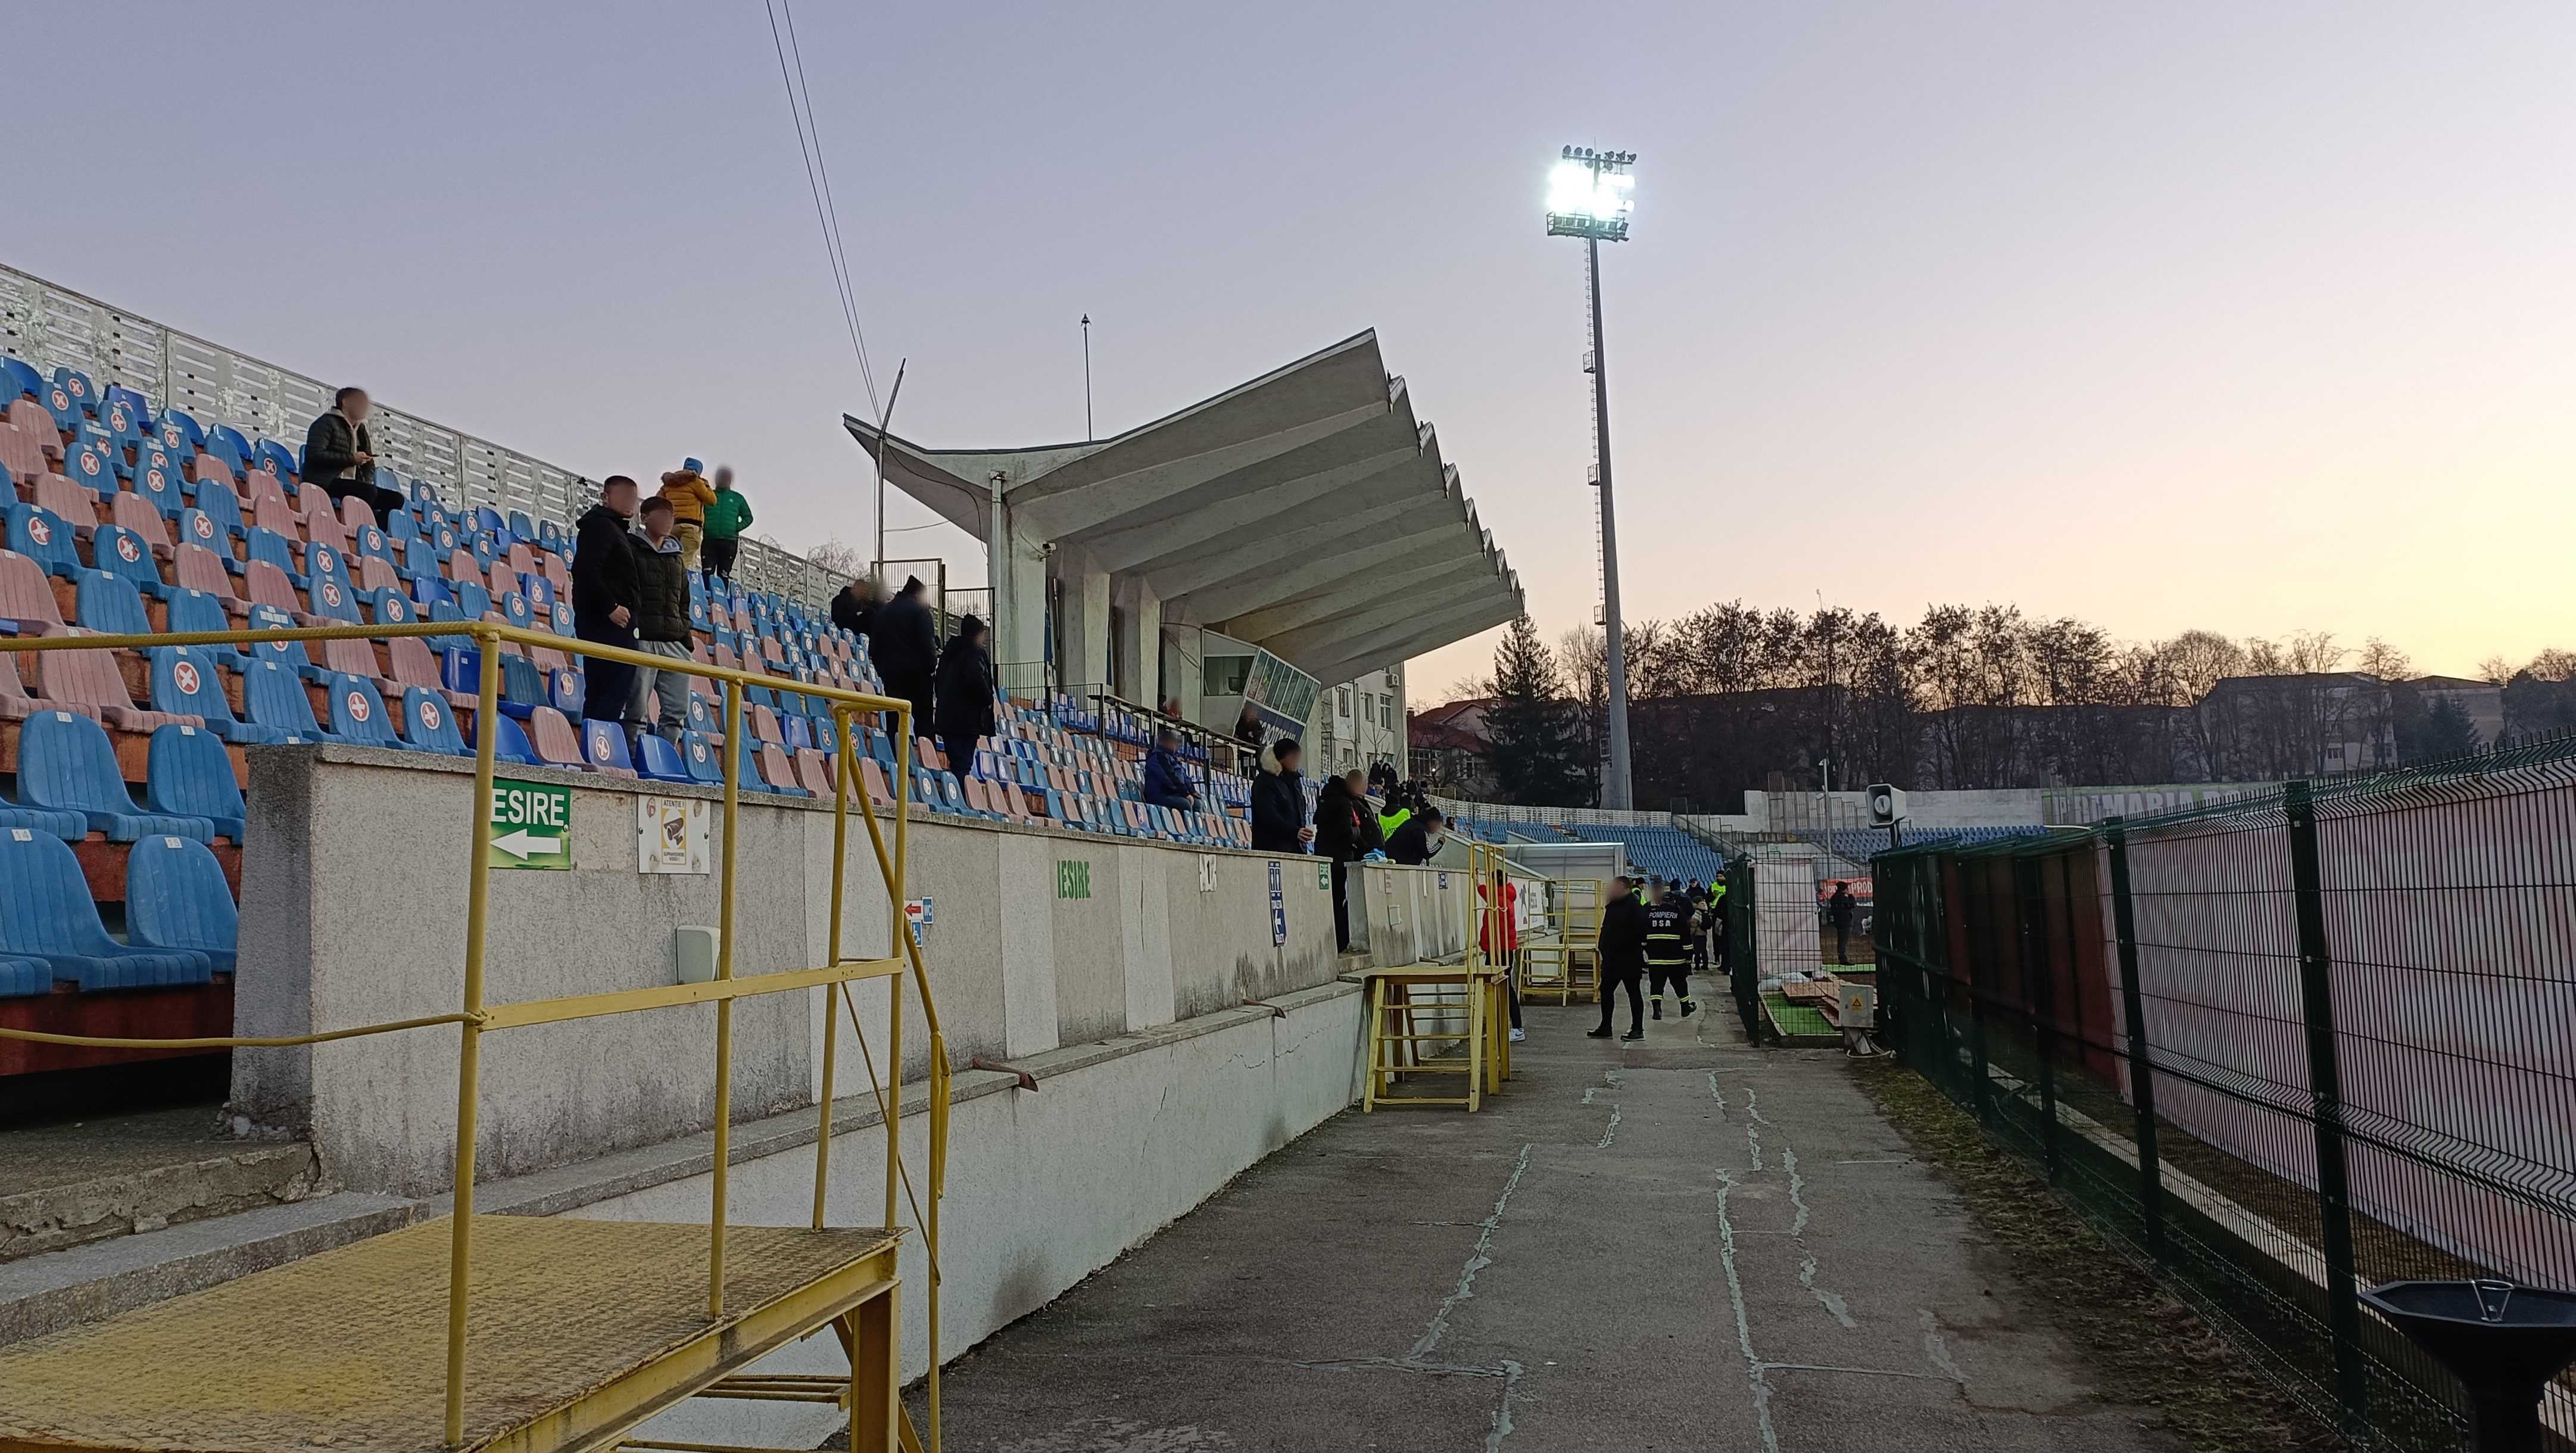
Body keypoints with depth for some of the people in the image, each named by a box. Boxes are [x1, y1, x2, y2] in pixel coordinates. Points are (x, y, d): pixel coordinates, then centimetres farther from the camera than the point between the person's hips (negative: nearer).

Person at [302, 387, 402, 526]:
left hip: (351, 486, 8)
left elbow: (369, 466, 23)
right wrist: (351, 459, -14)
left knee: (396, 499, -9)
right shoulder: (327, 422, 0)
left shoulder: (361, 430, 23)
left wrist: (368, 482, 0)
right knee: (368, 492, -32)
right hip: (326, 484, -8)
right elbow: (314, 454, -14)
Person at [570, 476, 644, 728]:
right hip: (608, 622, -10)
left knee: (598, 693, 9)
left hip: (607, 623, 10)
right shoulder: (600, 525, -7)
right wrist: (610, 607, -21)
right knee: (617, 690, -13)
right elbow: (586, 571, -20)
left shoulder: (613, 528, 24)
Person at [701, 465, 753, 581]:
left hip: (730, 541, 1)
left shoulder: (737, 498, 17)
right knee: (707, 572, -12)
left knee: (724, 574, -2)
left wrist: (737, 528, -1)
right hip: (709, 540, -1)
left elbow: (748, 517, 15)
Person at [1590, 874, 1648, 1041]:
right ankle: (1605, 1029, 19)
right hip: (1612, 959, 9)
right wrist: (1602, 943, 7)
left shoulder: (1635, 906, -14)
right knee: (1606, 991, 11)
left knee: (1633, 992, 1)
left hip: (1629, 959, -9)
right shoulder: (1612, 906, 14)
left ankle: (1638, 1030, 9)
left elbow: (1639, 931, -22)